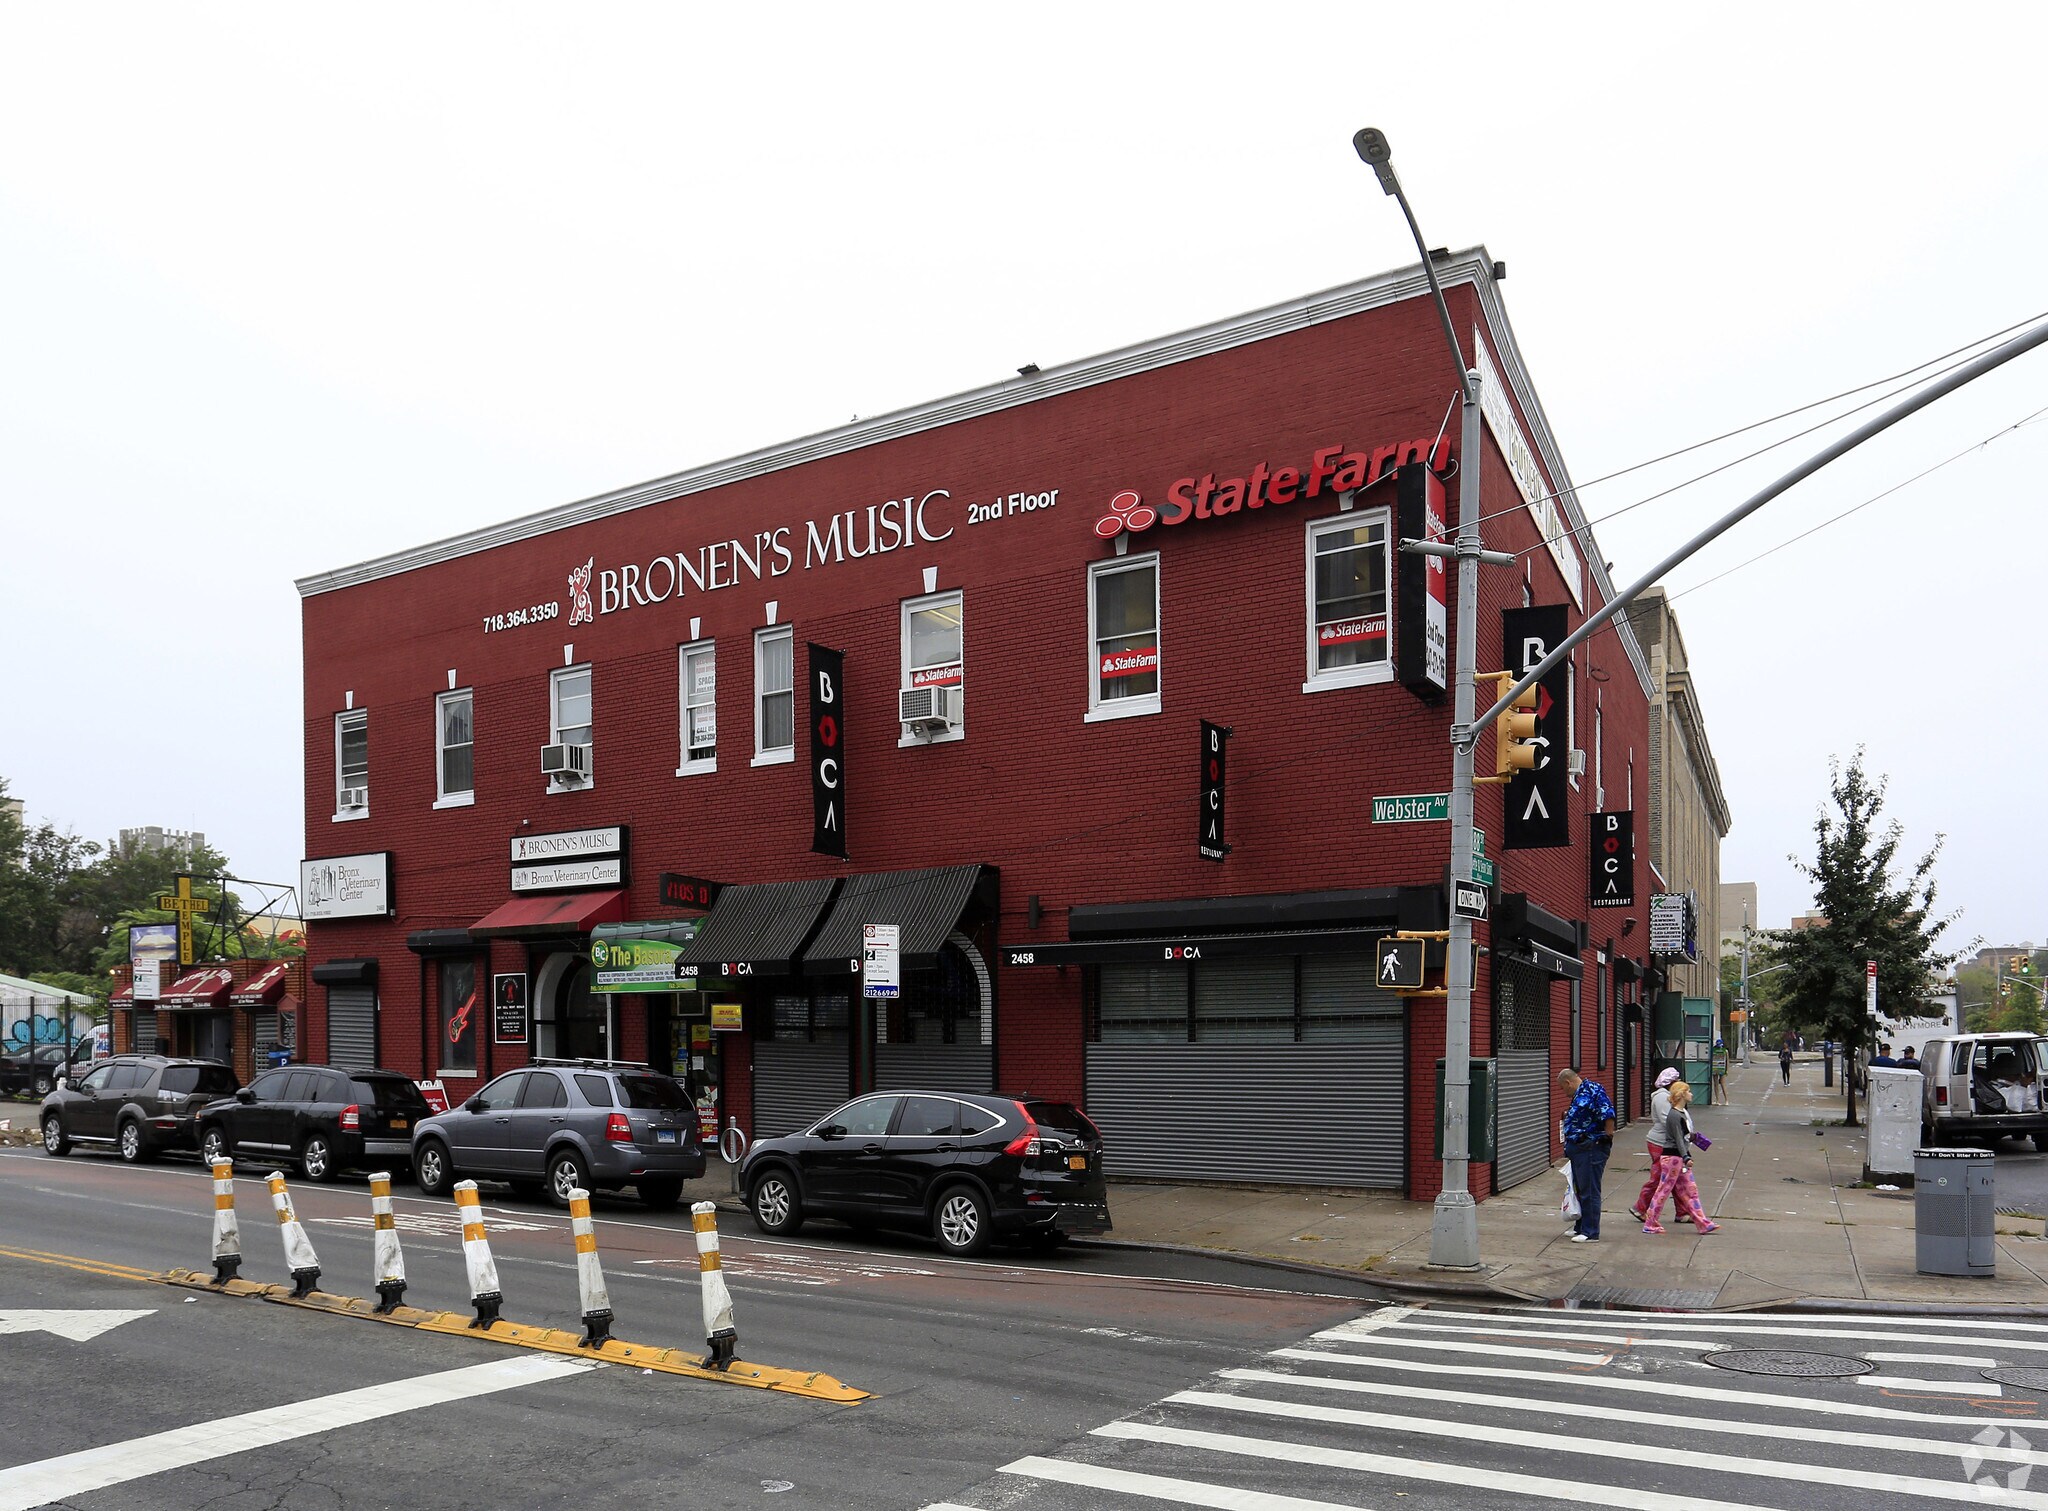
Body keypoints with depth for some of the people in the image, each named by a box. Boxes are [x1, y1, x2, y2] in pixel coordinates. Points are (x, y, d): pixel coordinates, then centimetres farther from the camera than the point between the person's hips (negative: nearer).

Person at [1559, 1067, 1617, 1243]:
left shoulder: (1592, 1089, -14)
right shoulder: (1579, 1096, 18)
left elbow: (1608, 1114, -23)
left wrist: (1607, 1137, -18)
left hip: (1592, 1148, -10)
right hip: (1578, 1149, 10)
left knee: (1589, 1191, -5)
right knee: (1579, 1190, 16)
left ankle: (1591, 1233, 0)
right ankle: (1581, 1228, 25)